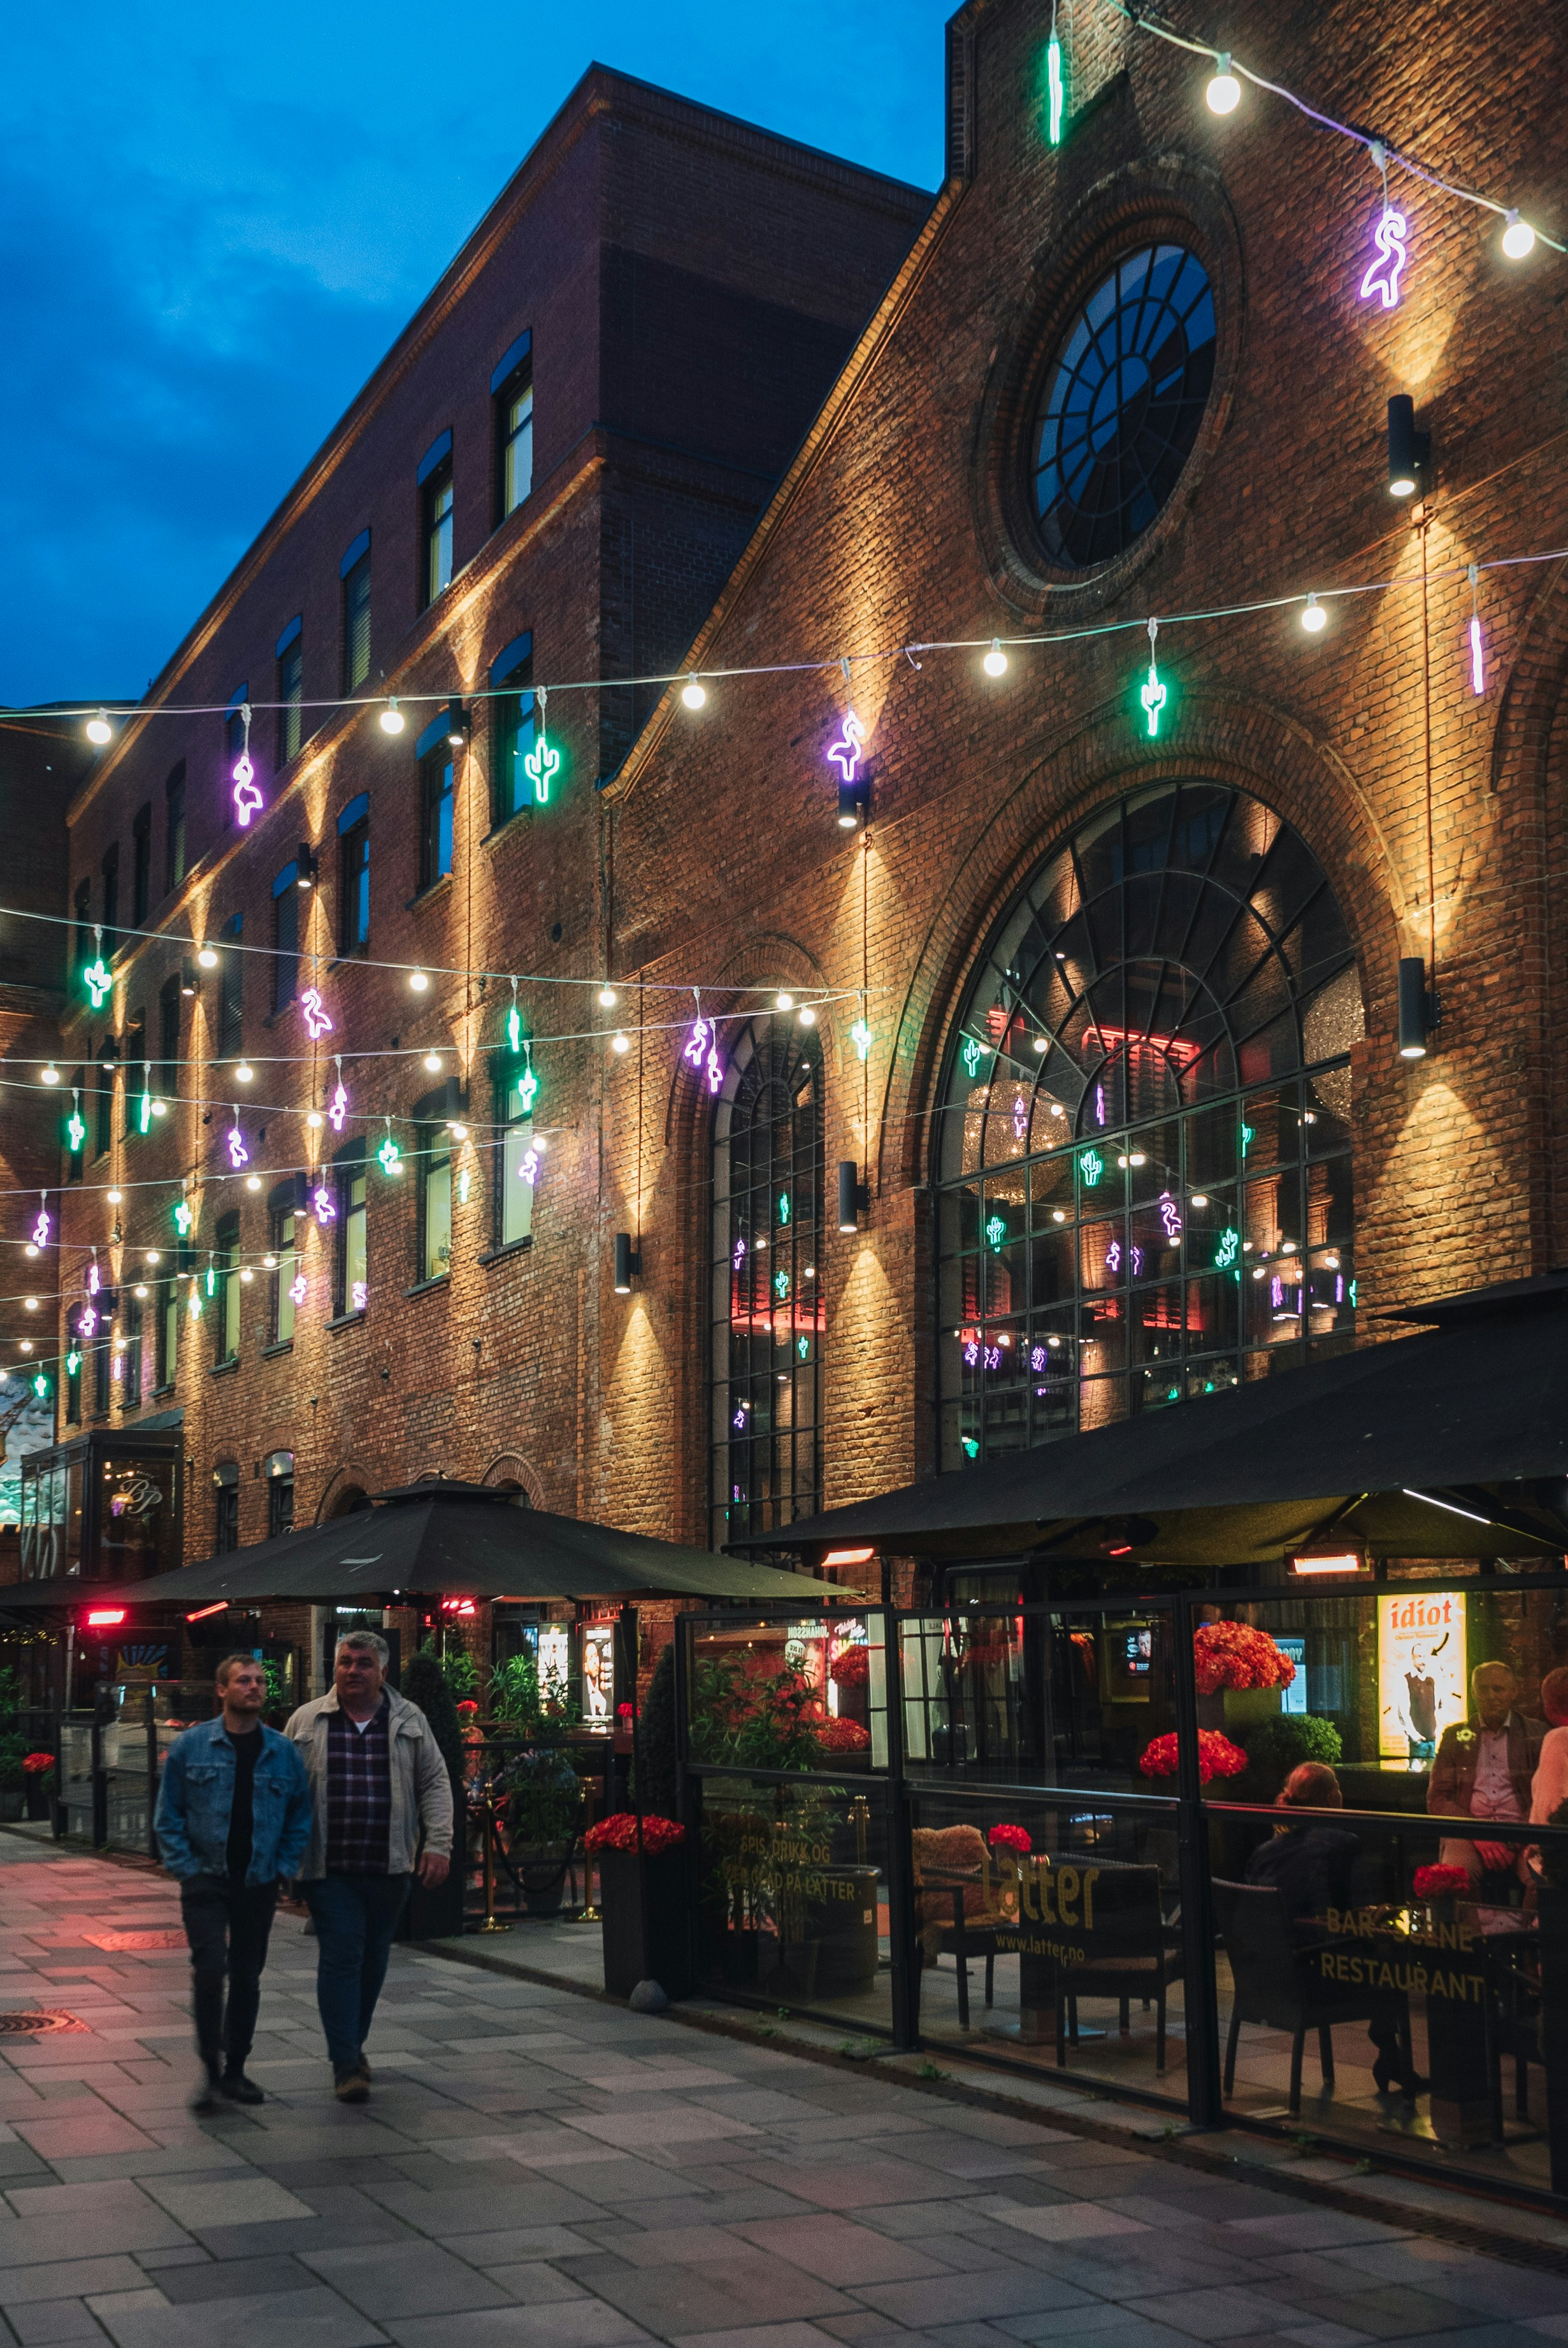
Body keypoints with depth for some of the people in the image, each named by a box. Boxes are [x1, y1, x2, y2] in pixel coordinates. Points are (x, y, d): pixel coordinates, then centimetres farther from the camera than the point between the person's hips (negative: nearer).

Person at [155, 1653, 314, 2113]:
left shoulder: (283, 1752, 3)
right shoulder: (190, 1747, -2)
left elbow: (300, 1815, 10)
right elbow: (168, 1814, 2)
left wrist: (284, 1867, 1)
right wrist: (185, 1865, -5)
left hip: (259, 1884, 3)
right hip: (206, 1881, -2)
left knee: (247, 1977, 9)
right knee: (210, 1968, -16)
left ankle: (235, 2071, 23)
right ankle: (211, 2070, -2)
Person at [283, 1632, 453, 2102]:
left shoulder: (410, 1721, 7)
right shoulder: (305, 1722, 4)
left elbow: (435, 1784, 8)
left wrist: (438, 1844, -2)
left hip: (389, 1867, 2)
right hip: (329, 1868, -2)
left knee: (373, 1958, 11)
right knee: (340, 1956, -8)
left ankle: (353, 2043, 29)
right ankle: (346, 2064, -4)